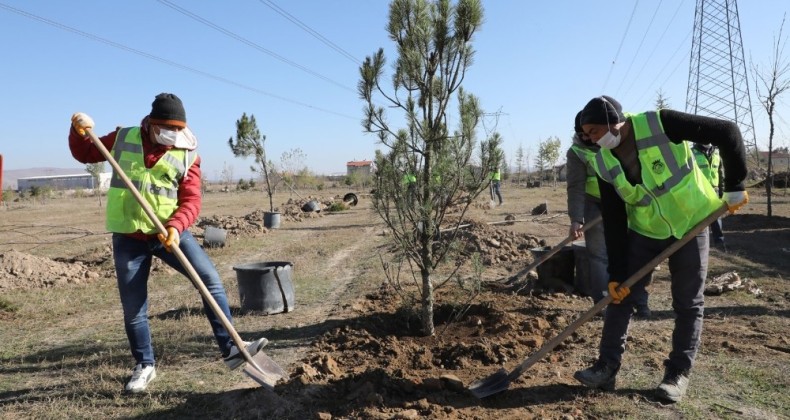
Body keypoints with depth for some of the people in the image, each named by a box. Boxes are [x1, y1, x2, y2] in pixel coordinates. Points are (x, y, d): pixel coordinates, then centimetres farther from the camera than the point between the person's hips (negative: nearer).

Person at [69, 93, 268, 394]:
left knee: (211, 281, -13)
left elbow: (192, 200, -9)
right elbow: (84, 153, 16)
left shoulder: (187, 154, -3)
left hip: (170, 232, 0)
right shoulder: (123, 139, 2)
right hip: (128, 237, 1)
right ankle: (144, 365, 27)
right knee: (133, 308, 7)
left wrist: (176, 226, -27)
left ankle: (230, 350, -4)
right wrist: (79, 132, -5)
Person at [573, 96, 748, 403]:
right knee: (621, 295, 0)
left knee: (688, 304, 3)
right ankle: (607, 367, 9)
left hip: (690, 225, -3)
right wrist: (616, 272, -9)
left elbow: (727, 133, -17)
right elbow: (613, 223, -7)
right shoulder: (604, 165, -9)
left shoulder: (659, 124, -21)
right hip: (644, 232, 4)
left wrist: (734, 186, -16)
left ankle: (678, 373, 18)